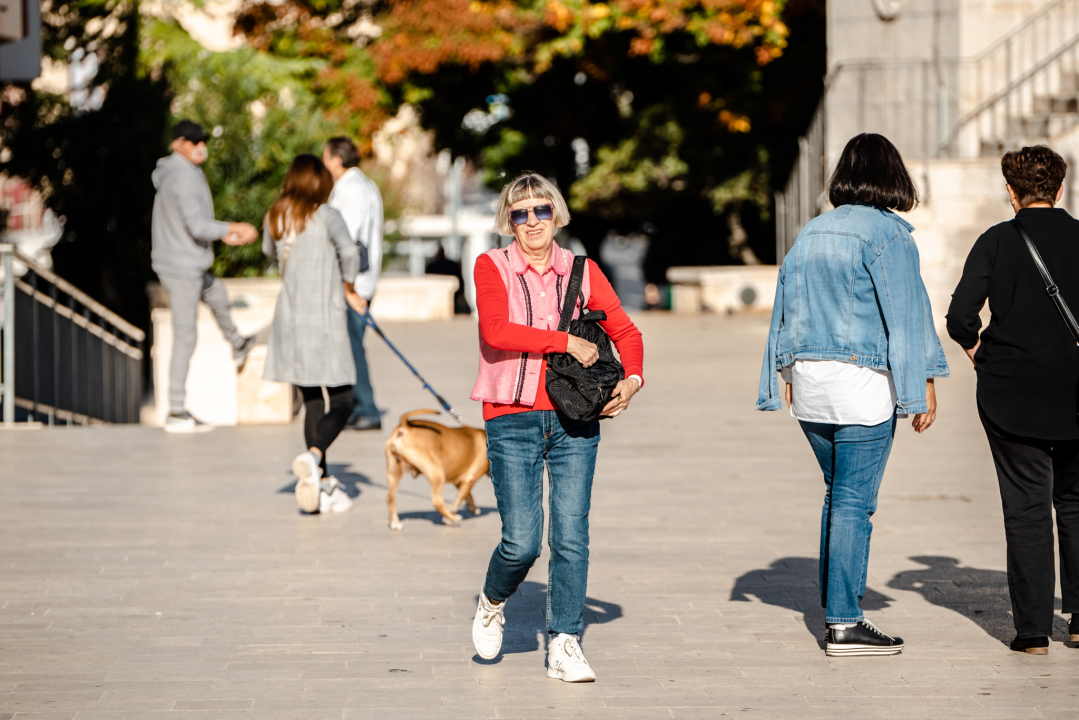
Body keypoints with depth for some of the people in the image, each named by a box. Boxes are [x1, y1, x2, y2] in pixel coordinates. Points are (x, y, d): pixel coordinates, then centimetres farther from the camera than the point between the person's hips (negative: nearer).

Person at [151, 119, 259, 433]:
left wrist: (224, 234, 18)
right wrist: (234, 228, -19)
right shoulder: (184, 177, -21)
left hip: (182, 263, 10)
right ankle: (176, 413, -2)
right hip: (183, 268, -10)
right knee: (185, 337, -5)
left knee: (216, 294, 34)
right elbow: (197, 226, -27)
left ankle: (237, 347, 59)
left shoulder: (172, 174, 11)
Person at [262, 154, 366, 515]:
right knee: (341, 402, 0)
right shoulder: (326, 216, -10)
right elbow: (349, 251, -21)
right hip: (324, 320, -6)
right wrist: (349, 287, -4)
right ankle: (313, 455, -25)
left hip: (289, 321, 6)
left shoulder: (275, 218, 7)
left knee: (313, 403, 13)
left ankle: (323, 485, 14)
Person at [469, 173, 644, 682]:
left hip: (574, 422, 2)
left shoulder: (582, 272, 9)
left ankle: (564, 646, 4)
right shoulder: (492, 267, 1)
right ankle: (493, 602, 25)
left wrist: (633, 378, -7)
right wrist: (567, 342, -17)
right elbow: (496, 331, -15)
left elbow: (625, 331, 12)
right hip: (512, 419, -2)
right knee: (521, 541, -7)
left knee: (571, 537, -4)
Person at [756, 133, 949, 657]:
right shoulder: (886, 233, -9)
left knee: (839, 494, 17)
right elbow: (906, 314, -11)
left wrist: (786, 378, 18)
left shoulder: (810, 234, 11)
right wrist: (924, 384, -7)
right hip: (862, 380, -7)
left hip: (809, 379, 7)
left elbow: (787, 309, 13)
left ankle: (836, 611, 19)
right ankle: (844, 624, -2)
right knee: (854, 501, -3)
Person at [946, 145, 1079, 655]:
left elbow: (961, 316, -13)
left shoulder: (996, 242, -6)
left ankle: (1033, 628, 3)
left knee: (1026, 508, 4)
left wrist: (976, 348, 6)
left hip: (1011, 393, -1)